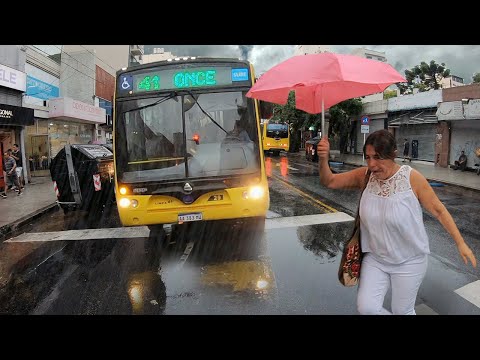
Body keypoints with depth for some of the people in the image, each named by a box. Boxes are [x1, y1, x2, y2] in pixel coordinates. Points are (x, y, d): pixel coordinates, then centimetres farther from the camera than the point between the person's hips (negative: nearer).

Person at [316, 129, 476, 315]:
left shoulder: (412, 178, -20)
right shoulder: (365, 175, -12)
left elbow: (439, 210, -9)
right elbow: (329, 181, -9)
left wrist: (461, 243, -8)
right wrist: (323, 158, -28)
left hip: (408, 261, -2)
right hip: (375, 258, 3)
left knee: (402, 311, 13)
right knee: (366, 307, -3)